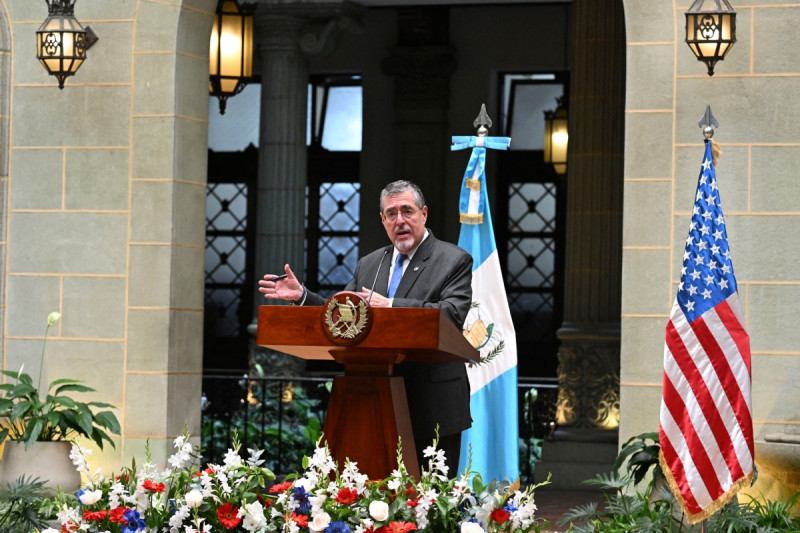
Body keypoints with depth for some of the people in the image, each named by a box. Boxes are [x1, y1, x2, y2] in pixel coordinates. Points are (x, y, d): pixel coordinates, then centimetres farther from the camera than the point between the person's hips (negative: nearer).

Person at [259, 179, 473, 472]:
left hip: (433, 407, -5)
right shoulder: (368, 265, 17)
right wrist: (302, 296, 2)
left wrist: (391, 306, -25)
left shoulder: (454, 261, -2)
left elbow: (453, 314, -17)